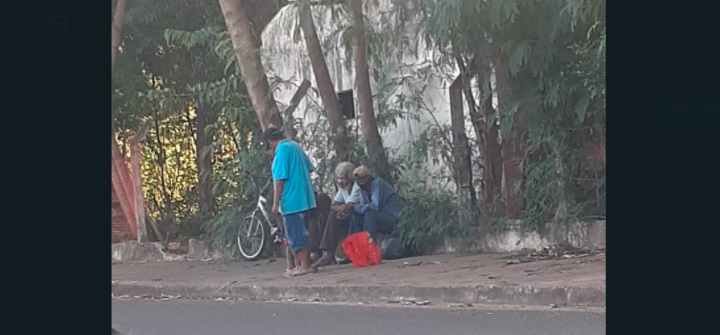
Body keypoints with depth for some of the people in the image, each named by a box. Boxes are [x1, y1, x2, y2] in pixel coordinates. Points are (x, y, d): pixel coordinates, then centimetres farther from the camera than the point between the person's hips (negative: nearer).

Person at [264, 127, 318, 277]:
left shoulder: (282, 150, -14)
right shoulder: (295, 145, 11)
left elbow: (280, 178, -18)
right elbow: (308, 168, 18)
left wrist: (275, 203, -14)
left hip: (292, 199, -9)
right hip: (303, 197, 9)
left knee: (295, 235, -5)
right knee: (300, 233, 15)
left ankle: (305, 266, -5)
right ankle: (305, 264, 17)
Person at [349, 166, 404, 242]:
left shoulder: (378, 182, -18)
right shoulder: (363, 188, 5)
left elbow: (376, 206, -27)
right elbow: (363, 206, 2)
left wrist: (354, 208, -22)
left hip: (397, 218, -9)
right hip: (383, 216, 9)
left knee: (370, 215, -29)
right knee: (357, 216, 0)